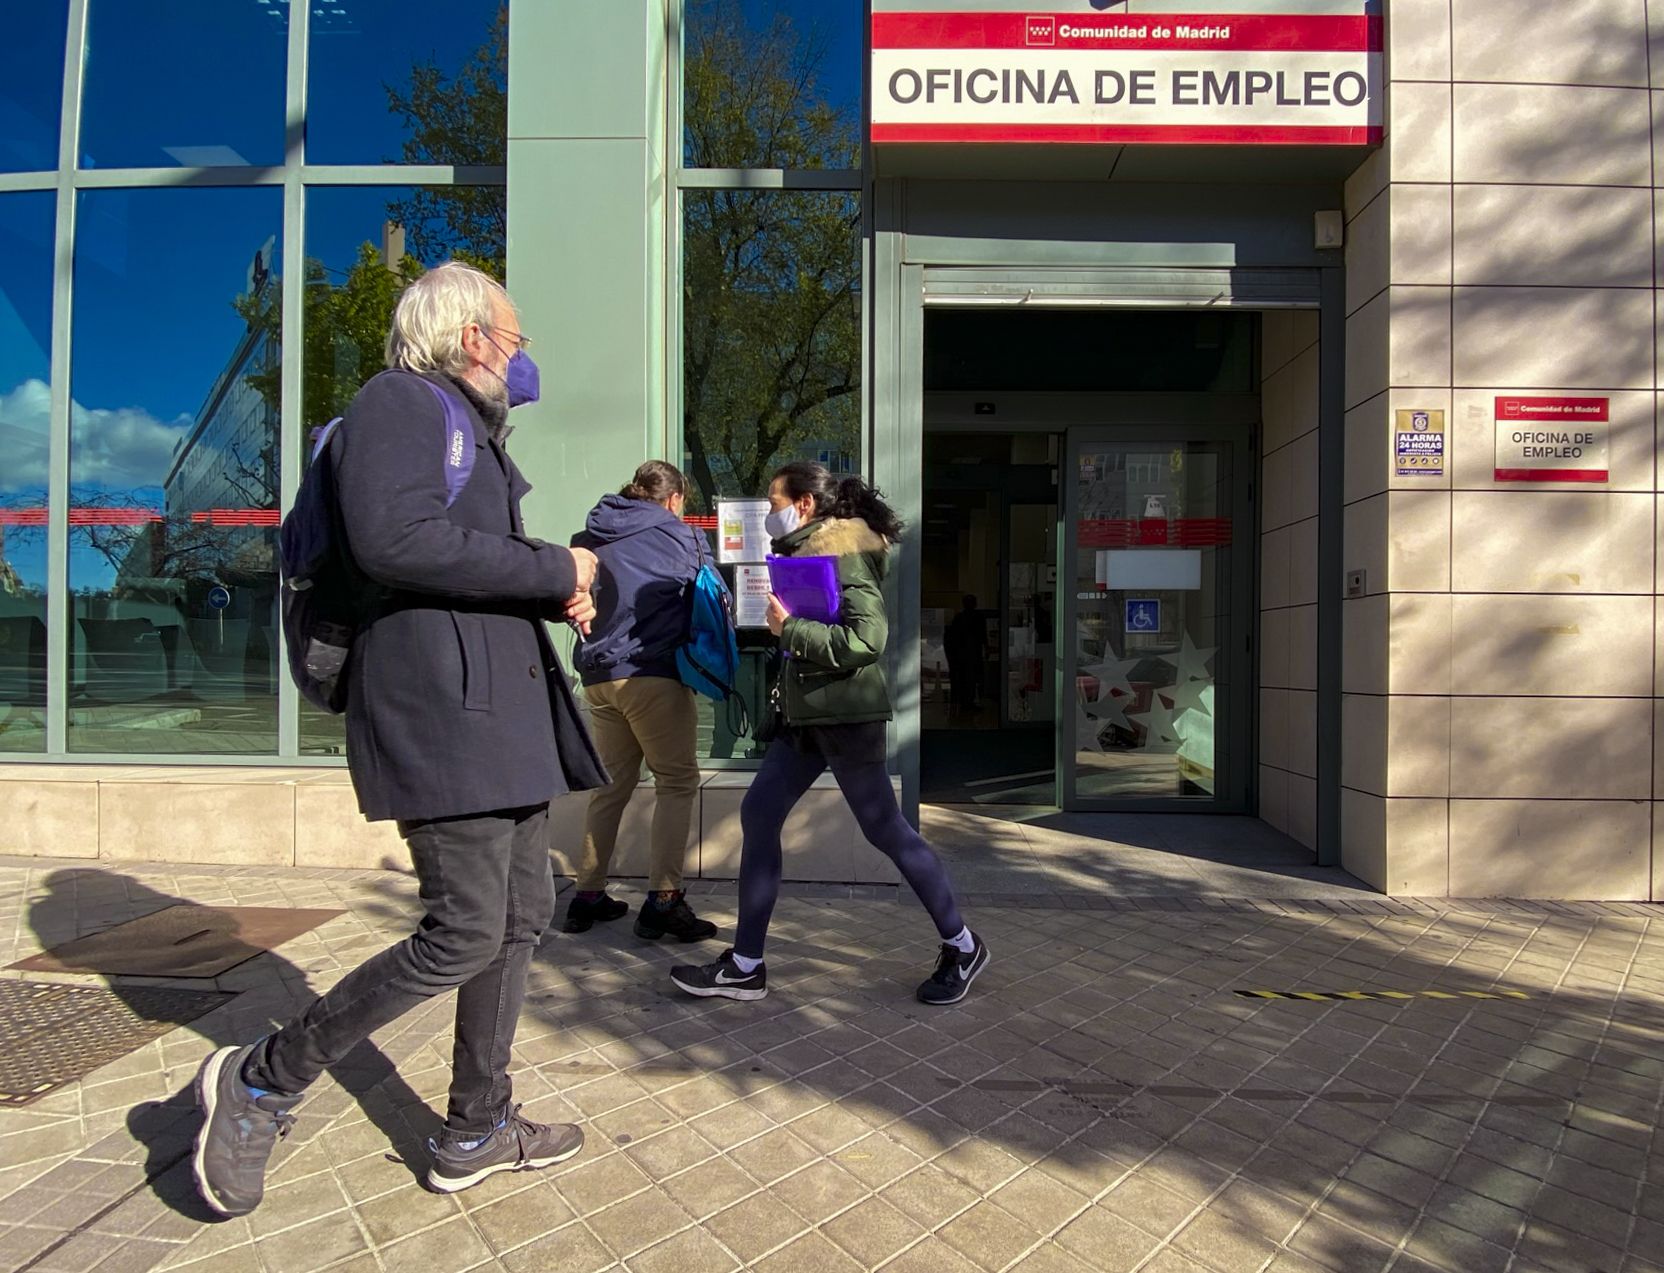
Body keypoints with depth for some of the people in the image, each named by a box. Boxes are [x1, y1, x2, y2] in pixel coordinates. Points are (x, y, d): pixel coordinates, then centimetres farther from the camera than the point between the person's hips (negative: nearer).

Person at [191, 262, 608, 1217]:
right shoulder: (399, 401, -5)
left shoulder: (474, 432, 25)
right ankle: (264, 1080, 15)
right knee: (465, 934, -7)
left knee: (523, 917, 12)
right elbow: (394, 540, -23)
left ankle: (476, 1132, 27)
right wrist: (552, 569, -15)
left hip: (509, 707, 10)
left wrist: (559, 594, 10)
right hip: (442, 709, -10)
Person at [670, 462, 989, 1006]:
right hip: (807, 714, 10)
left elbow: (866, 639, -25)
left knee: (884, 829, 0)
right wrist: (785, 624, 3)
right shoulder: (808, 550, 15)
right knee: (757, 814, 5)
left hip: (845, 714, -10)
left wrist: (789, 628, -19)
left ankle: (961, 947, 19)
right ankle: (745, 965, 14)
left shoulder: (842, 552, -14)